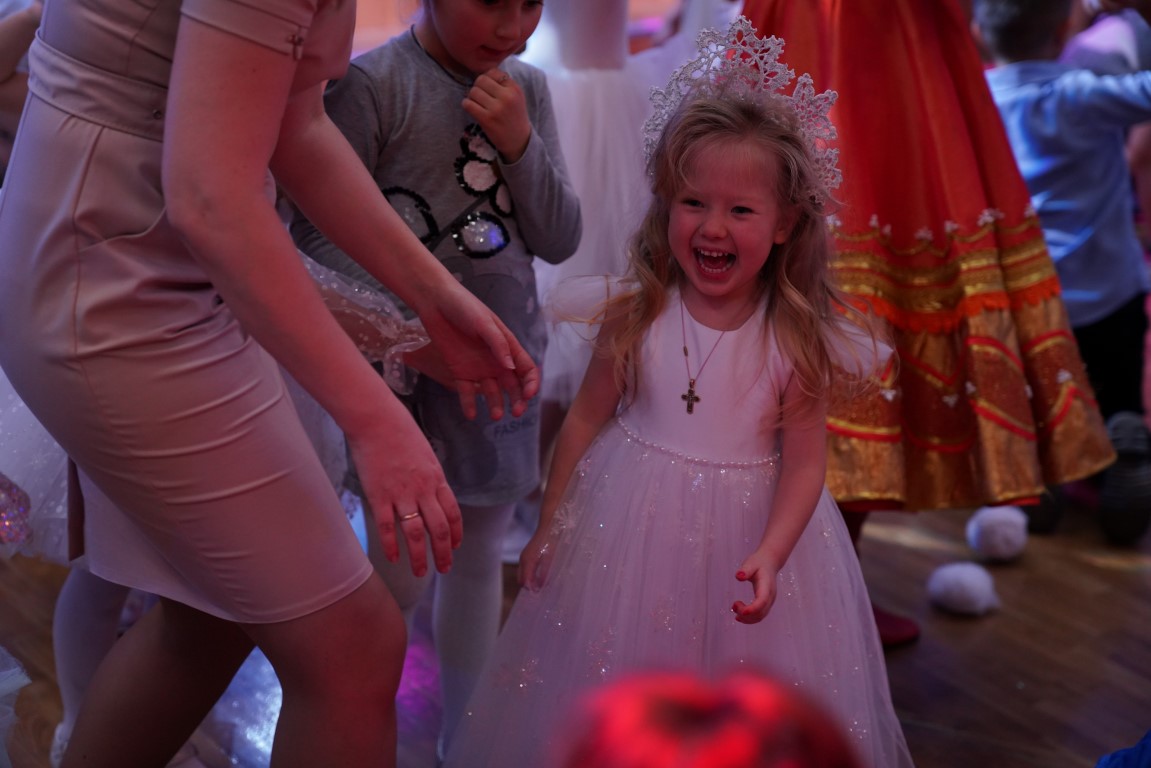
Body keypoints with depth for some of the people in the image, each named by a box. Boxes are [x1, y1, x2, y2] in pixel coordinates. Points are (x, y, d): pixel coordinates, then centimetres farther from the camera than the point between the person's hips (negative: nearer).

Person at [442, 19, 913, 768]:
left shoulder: (798, 339, -13)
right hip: (631, 523, 1)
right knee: (613, 705, 14)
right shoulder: (634, 316, -9)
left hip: (747, 530, -1)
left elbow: (804, 460, -10)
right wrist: (549, 528, 5)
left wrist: (770, 555, -23)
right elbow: (585, 420, 0)